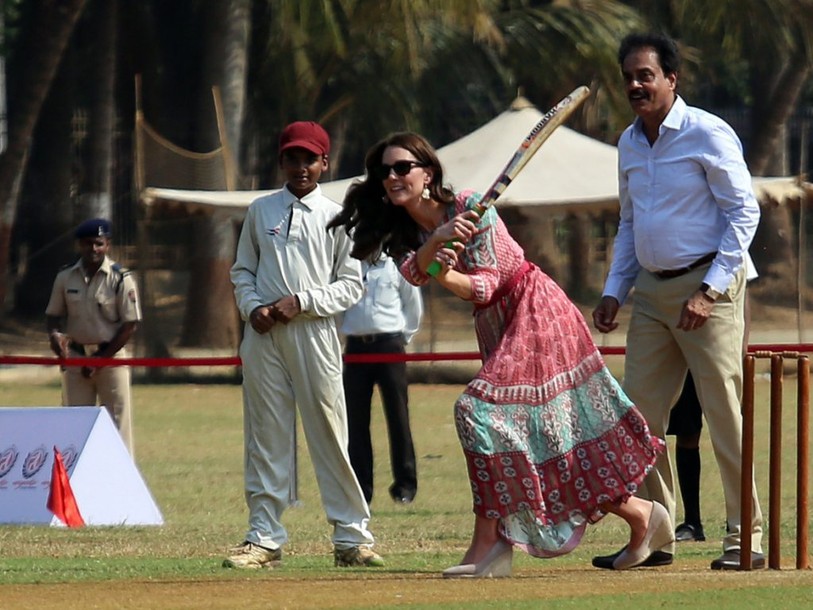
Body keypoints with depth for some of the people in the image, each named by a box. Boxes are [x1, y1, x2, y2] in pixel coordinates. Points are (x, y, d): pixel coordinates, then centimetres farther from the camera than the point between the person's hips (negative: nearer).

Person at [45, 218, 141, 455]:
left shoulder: (120, 279, -11)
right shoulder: (65, 277, 0)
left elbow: (130, 325, -9)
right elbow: (53, 315, 12)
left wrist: (100, 360, -11)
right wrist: (54, 334, -13)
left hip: (110, 356, -4)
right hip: (75, 356, 4)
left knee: (117, 420, -3)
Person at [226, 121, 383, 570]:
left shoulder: (336, 217, 6)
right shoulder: (260, 211, 13)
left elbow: (351, 285, 3)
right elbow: (242, 271, 17)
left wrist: (301, 301, -10)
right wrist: (253, 307, -3)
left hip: (314, 331, -2)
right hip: (264, 334, 2)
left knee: (330, 434, -3)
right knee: (266, 436, 2)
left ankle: (351, 536, 1)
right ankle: (264, 537, 5)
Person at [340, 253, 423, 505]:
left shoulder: (397, 265, 3)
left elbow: (413, 306, 10)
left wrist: (402, 337, 9)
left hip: (388, 343, -2)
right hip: (356, 346, 2)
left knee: (397, 414, -1)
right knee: (355, 418, 1)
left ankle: (405, 484, 5)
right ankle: (360, 487, 5)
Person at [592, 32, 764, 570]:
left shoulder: (709, 134, -8)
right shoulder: (630, 143, 14)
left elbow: (744, 213, -10)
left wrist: (710, 290, -17)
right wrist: (615, 292, 13)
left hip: (708, 287, -7)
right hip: (651, 292, 7)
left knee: (725, 414, -8)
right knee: (640, 414, 4)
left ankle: (746, 539, -4)